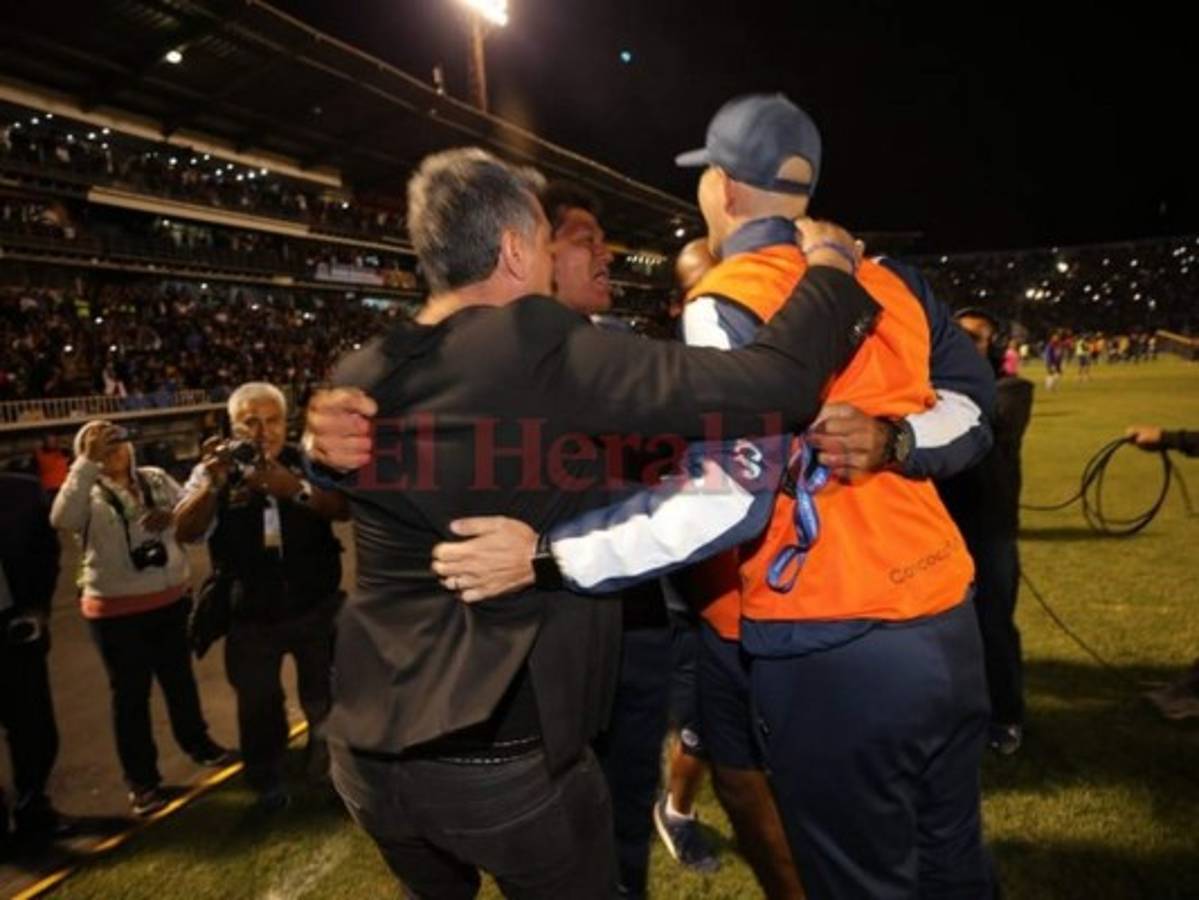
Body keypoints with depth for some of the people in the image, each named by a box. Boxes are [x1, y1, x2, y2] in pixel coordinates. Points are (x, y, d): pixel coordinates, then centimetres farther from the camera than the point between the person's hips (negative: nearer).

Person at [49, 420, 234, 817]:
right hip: (116, 610, -3)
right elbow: (62, 519, -30)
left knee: (180, 679, 20)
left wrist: (173, 516, -21)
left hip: (171, 599, 4)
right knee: (130, 694, 7)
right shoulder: (89, 495, -7)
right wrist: (88, 463, -31)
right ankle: (141, 779, 22)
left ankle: (196, 742, 42)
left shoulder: (157, 479, 3)